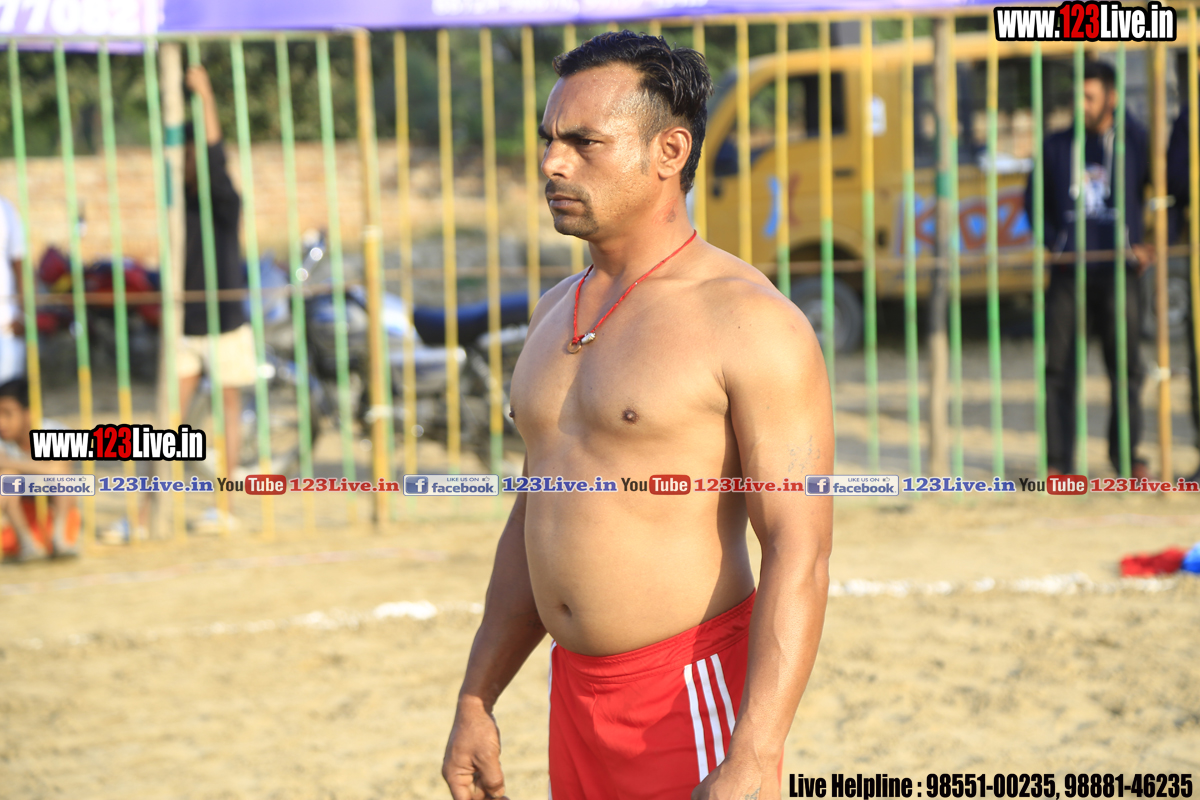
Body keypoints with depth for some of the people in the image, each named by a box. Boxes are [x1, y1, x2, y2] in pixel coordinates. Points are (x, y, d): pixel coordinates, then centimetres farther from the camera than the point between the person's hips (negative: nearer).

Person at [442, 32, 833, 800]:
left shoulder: (748, 321, -12)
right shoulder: (557, 313, 12)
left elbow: (800, 555, -18)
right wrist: (476, 701, 17)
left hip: (694, 702, -7)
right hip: (577, 695, 7)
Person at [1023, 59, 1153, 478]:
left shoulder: (1135, 144, 3)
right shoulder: (1056, 147, 9)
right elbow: (1034, 201, 15)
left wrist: (1146, 247, -7)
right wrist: (1053, 241, -1)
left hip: (1117, 271, -2)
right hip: (1068, 272, 2)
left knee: (1126, 364, 1)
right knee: (1059, 366, -1)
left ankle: (1126, 452, 14)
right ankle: (1058, 460, 5)